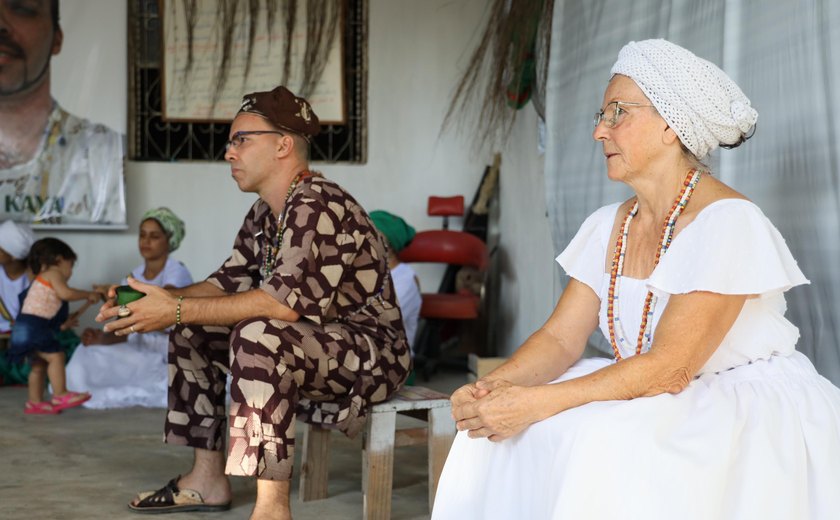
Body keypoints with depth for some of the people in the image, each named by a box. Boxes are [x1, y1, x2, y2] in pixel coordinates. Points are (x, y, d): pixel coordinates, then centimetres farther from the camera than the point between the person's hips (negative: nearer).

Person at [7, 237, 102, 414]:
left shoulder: (43, 278, 27)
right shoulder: (53, 273, -4)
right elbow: (65, 293, -19)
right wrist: (88, 294, -8)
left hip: (29, 327, 11)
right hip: (33, 325, -11)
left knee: (40, 364, 13)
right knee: (55, 356, -12)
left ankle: (35, 402, 16)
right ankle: (60, 395, -12)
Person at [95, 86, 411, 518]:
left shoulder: (319, 207, -22)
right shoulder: (265, 214, 9)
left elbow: (285, 302, -32)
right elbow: (227, 283, 10)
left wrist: (177, 310, -29)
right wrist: (155, 301, -6)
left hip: (373, 353, -10)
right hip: (311, 344, 10)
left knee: (258, 336, -36)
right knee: (190, 329, 12)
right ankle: (208, 478, 14)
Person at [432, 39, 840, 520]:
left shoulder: (728, 221, -17)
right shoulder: (609, 227, 8)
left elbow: (668, 368, -24)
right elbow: (561, 338, 4)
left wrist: (535, 403, -28)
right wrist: (493, 385, -17)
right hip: (656, 401, 7)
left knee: (611, 442, -33)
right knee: (495, 425, -10)